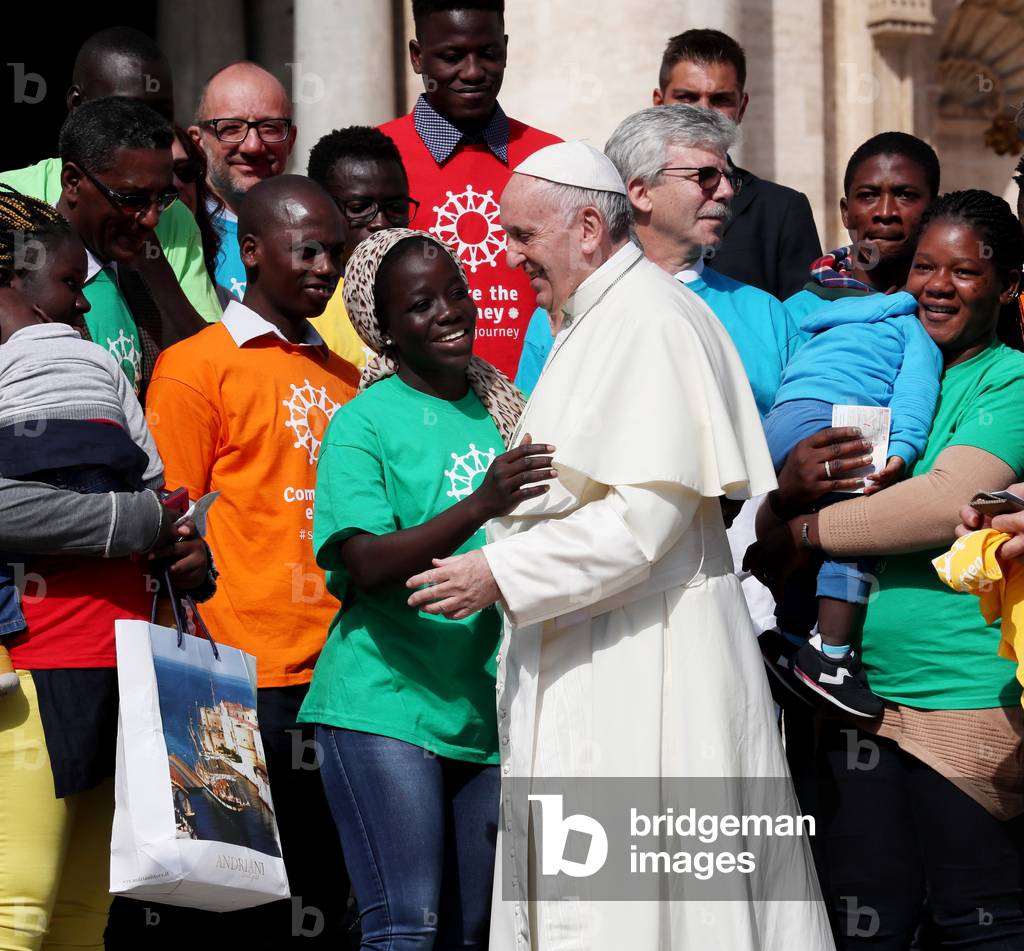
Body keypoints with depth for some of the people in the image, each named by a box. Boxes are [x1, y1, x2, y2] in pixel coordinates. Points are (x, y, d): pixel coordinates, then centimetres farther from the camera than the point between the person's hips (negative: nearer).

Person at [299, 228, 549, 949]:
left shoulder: (502, 412, 14)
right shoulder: (364, 423, -4)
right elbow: (367, 566, -18)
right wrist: (480, 506, -30)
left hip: (485, 714, 6)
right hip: (386, 705, -6)